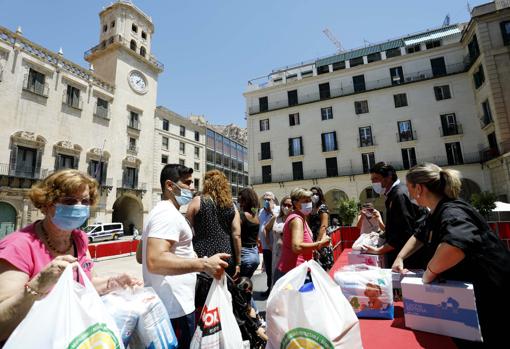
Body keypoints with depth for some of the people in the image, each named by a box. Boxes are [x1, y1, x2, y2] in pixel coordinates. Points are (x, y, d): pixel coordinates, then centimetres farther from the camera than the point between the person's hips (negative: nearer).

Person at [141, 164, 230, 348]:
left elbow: (141, 256, 19)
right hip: (175, 306, -10)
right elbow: (155, 261, -34)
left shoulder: (159, 211, 12)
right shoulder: (169, 213, -21)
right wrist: (204, 264, -33)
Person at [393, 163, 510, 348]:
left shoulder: (452, 212, -30)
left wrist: (429, 273, -36)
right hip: (465, 293, 9)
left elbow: (456, 244, -52)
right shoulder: (439, 212, 1)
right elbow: (420, 236, 17)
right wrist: (400, 258, 3)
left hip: (490, 298, -9)